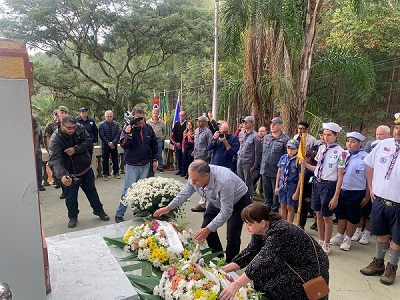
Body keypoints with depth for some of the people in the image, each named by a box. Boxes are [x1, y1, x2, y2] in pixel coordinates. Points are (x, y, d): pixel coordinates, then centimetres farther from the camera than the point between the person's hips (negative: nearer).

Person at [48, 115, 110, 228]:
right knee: (70, 197, 10)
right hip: (69, 173, -3)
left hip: (86, 169, 3)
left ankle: (98, 210, 37)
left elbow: (89, 142, -15)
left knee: (91, 191, 19)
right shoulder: (55, 138, -24)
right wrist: (61, 175, -51)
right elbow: (55, 160, -35)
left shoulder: (80, 128, -13)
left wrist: (75, 149, -31)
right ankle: (73, 217, 33)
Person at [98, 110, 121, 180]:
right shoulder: (101, 124, -4)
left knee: (115, 160, 10)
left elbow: (118, 134, -2)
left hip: (114, 145, 2)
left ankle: (116, 173, 22)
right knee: (105, 161, 4)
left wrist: (113, 143, -14)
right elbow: (102, 136, -8)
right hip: (105, 146, -2)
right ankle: (105, 174, 14)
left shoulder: (116, 124, 2)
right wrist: (108, 143, -15)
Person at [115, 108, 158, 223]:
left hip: (146, 165, 4)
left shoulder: (148, 128, 2)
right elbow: (123, 145, -19)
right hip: (132, 165, -4)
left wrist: (155, 159, 10)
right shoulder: (127, 128, -9)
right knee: (128, 190, -2)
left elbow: (154, 145, 11)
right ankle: (119, 214, 10)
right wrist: (128, 134, -33)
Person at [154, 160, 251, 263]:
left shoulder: (224, 182, -44)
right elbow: (184, 193, -3)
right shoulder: (195, 177, -23)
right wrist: (168, 208, -1)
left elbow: (226, 212, -36)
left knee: (232, 237, -13)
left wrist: (208, 229, -37)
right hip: (217, 201, 7)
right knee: (205, 227, 5)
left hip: (238, 201, -6)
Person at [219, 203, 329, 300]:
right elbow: (249, 253, -4)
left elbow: (264, 260, -41)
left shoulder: (278, 231, -31)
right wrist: (224, 269, -11)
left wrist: (236, 285, -46)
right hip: (293, 263, 8)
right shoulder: (260, 231, -7)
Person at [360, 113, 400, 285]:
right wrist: (371, 187, 8)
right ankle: (378, 263, 37)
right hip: (379, 199, 3)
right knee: (381, 234, 19)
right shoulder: (383, 145, 0)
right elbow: (369, 165, 12)